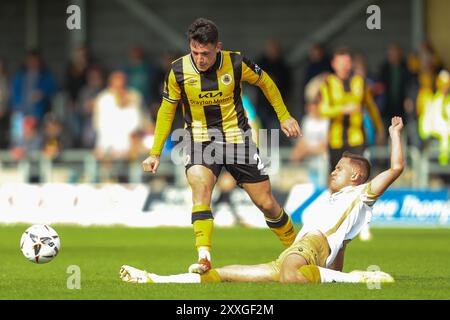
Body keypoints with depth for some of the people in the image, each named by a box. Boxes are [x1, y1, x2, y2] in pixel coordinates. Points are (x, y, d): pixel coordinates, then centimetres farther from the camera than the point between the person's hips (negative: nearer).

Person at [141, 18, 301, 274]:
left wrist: (284, 116, 12)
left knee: (267, 203, 3)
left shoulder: (236, 63, -14)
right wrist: (155, 153, 4)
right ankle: (204, 259, -37)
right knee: (200, 187, -29)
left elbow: (265, 83, 6)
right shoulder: (179, 70, -11)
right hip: (200, 139, 0)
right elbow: (167, 110, 4)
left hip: (237, 138, 0)